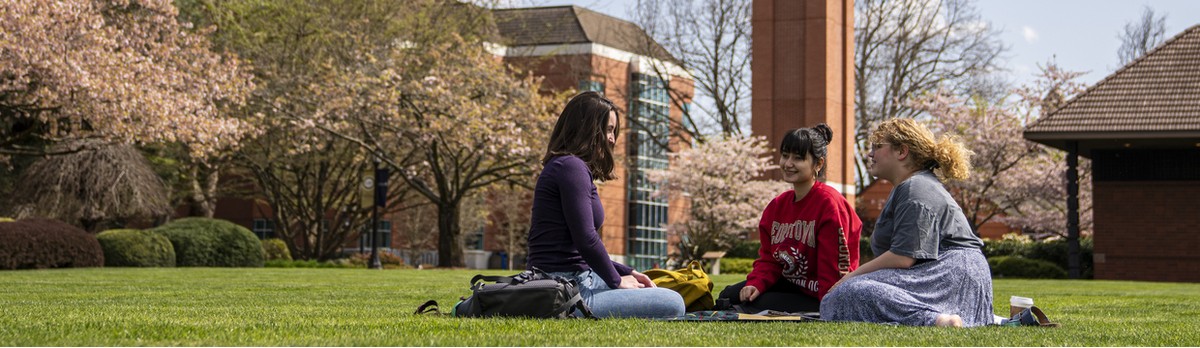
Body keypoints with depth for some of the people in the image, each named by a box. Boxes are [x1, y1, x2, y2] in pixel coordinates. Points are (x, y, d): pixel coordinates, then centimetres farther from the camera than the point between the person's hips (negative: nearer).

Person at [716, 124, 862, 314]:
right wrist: (756, 284, -13)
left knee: (753, 305, -21)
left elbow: (832, 267, -22)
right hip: (789, 284, 9)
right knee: (729, 296, 4)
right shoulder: (777, 205, 8)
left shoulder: (829, 204, -19)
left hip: (817, 297, -9)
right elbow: (769, 258, 7)